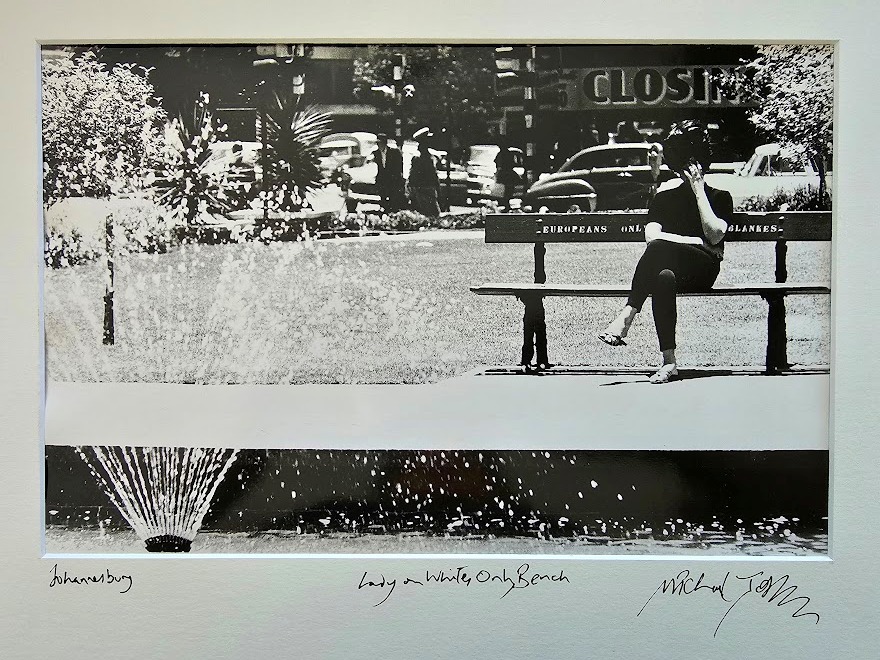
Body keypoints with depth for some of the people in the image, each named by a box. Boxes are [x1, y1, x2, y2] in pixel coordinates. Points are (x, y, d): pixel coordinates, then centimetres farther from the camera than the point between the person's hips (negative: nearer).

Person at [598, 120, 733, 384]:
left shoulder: (720, 197, 14)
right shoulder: (665, 195, 18)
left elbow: (714, 236, -5)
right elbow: (650, 235, 1)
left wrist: (699, 191, -4)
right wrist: (695, 242, -8)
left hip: (704, 270, -2)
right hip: (671, 268, 2)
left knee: (659, 247, -34)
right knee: (664, 278, -39)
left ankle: (627, 315, -38)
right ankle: (669, 362, -44)